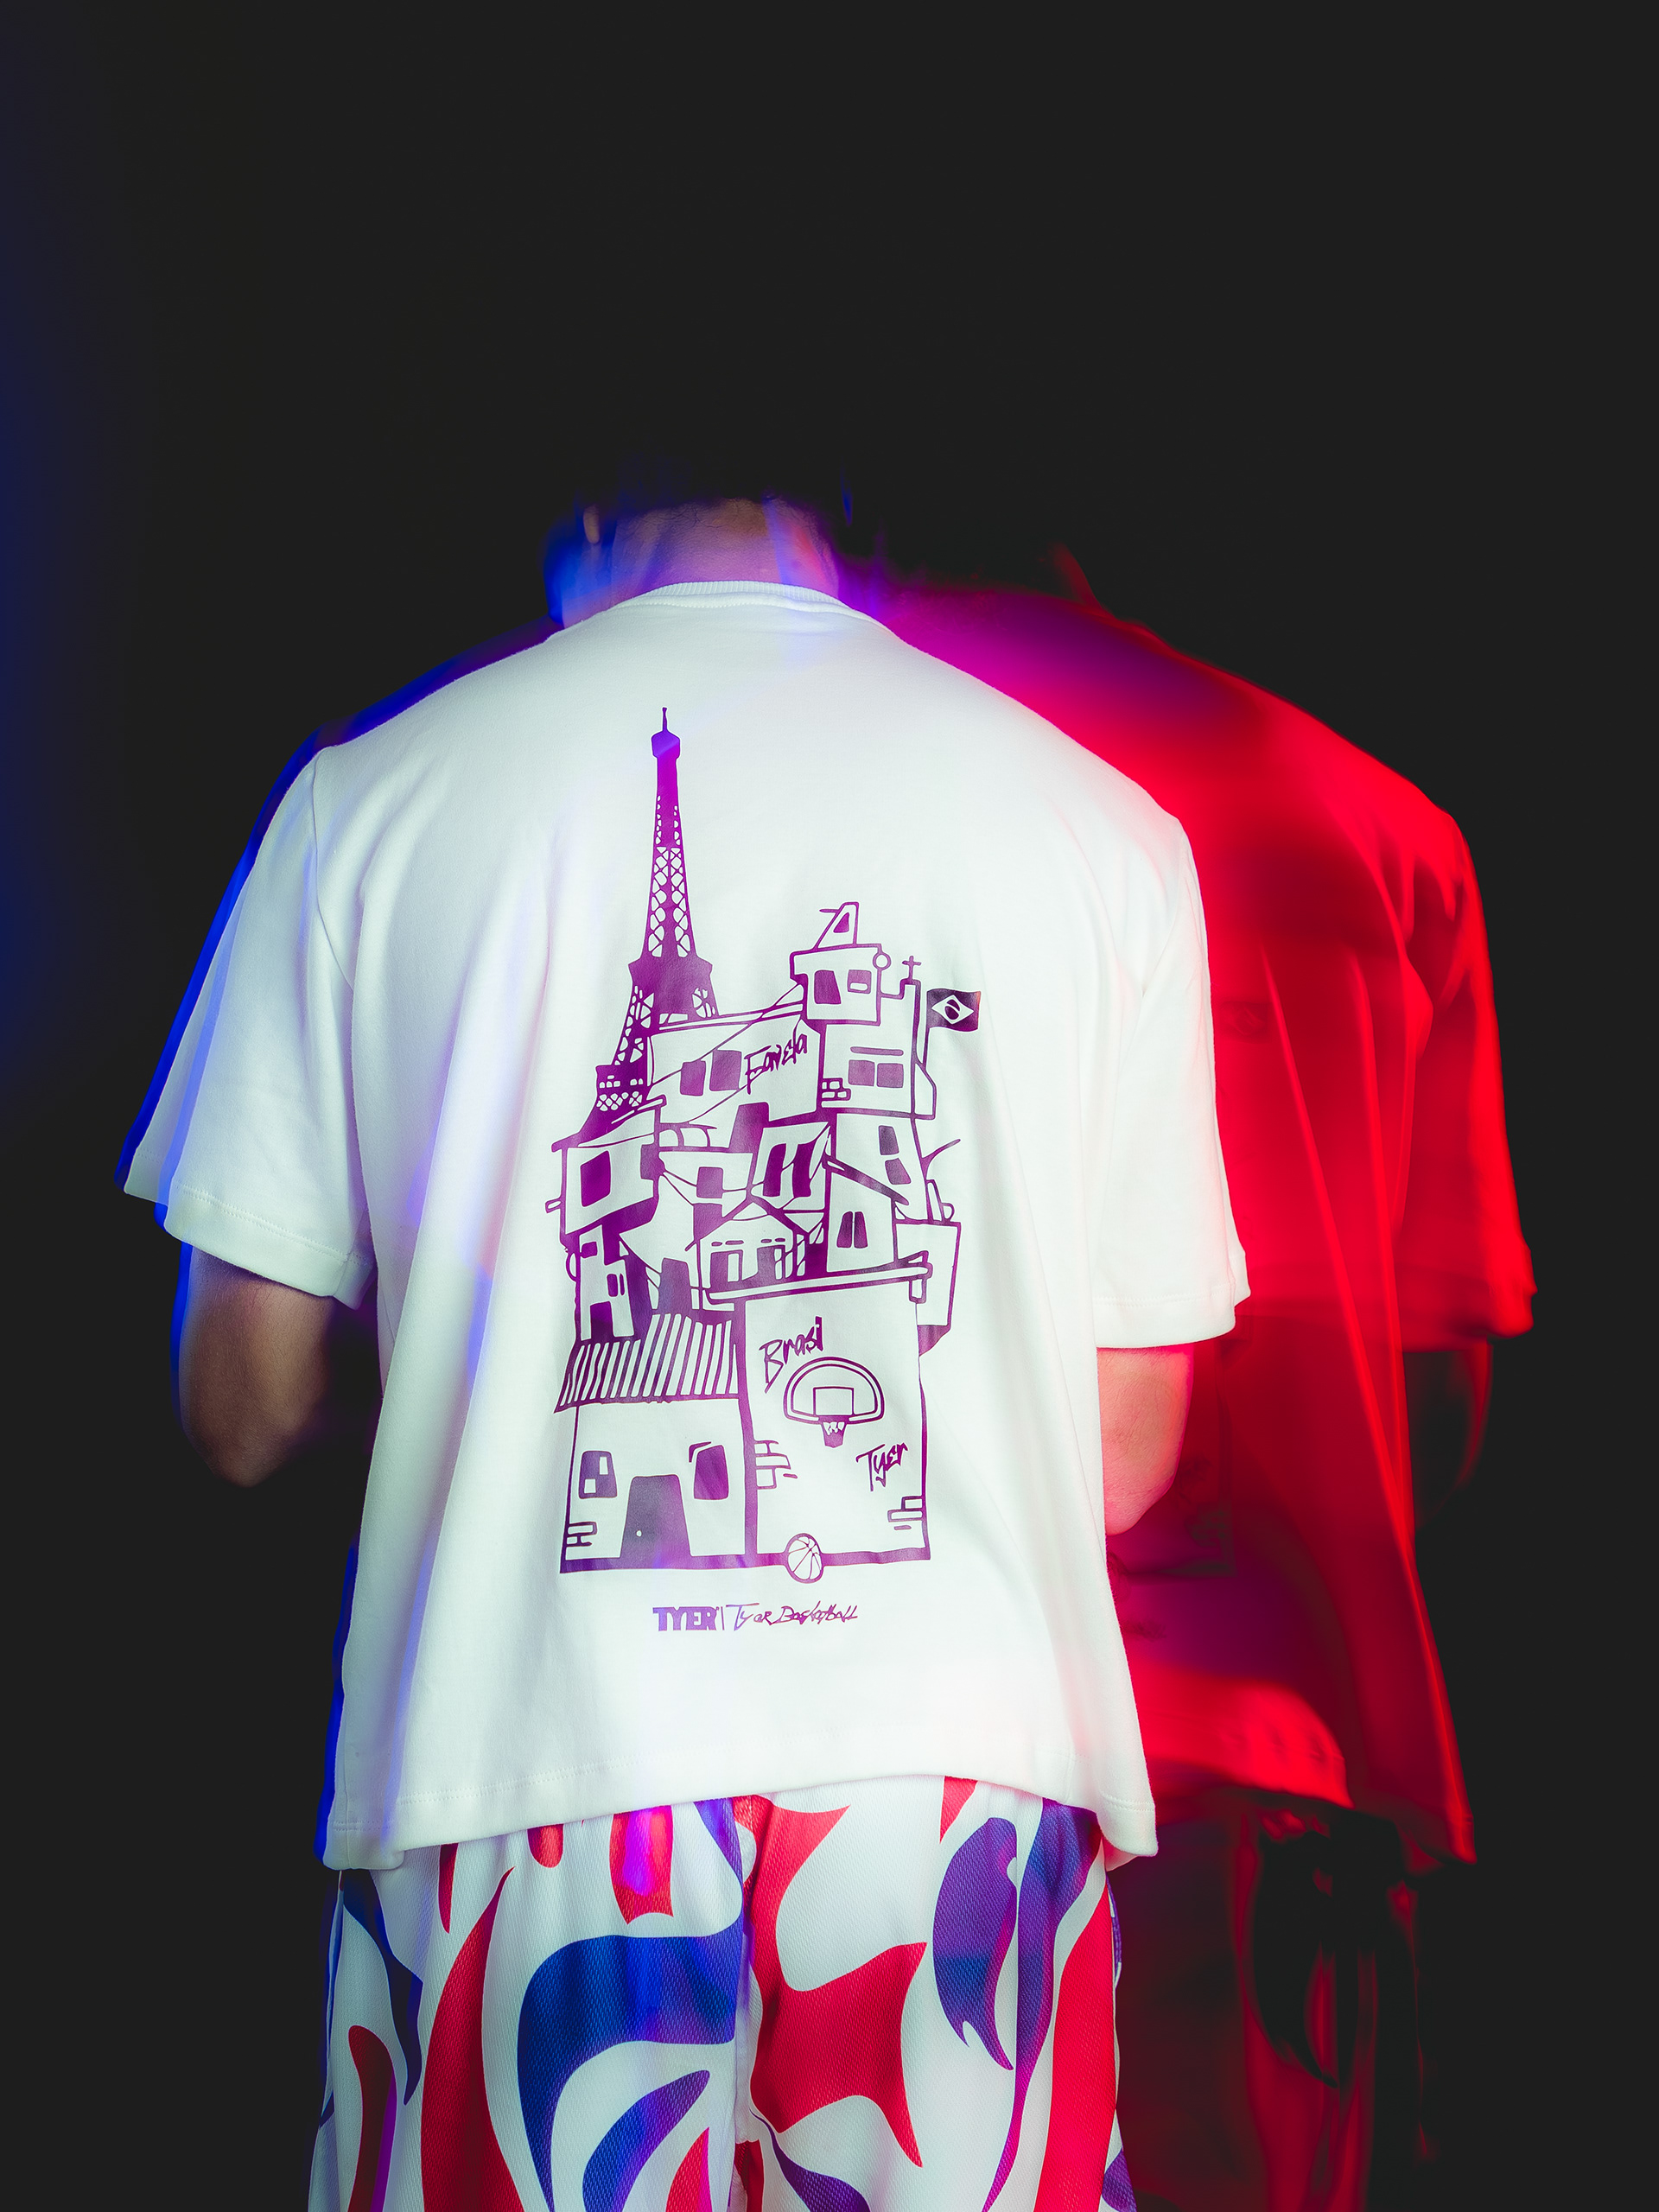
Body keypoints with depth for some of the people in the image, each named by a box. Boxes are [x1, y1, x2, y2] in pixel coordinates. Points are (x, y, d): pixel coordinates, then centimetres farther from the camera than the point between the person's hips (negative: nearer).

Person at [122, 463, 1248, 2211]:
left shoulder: (370, 792, 1)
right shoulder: (1102, 822, 2)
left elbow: (242, 1414, 3)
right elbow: (1126, 1456, 5)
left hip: (522, 1803, 0)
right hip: (970, 1795, 1)